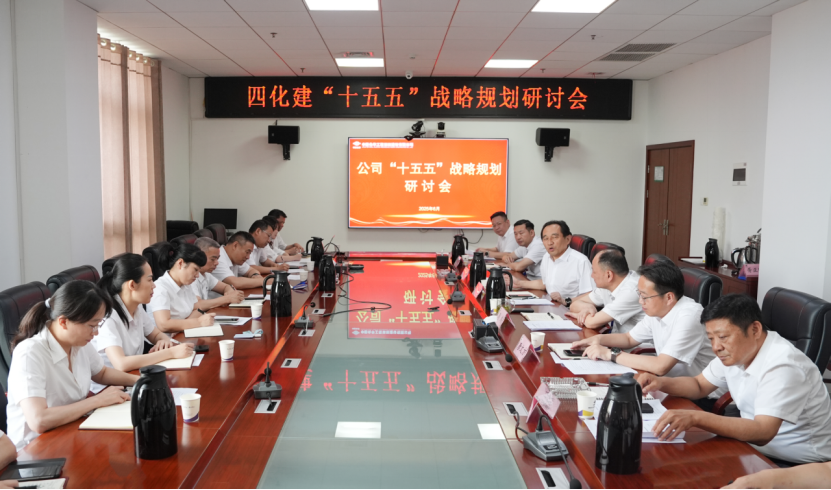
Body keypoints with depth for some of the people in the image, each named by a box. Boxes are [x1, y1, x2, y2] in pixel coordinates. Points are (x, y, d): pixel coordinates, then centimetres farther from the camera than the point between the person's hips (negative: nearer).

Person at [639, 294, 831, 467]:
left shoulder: (782, 366, -26)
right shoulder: (736, 350, -1)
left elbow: (762, 433, -35)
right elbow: (699, 385, 12)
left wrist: (695, 417, -43)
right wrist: (660, 383, -8)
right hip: (755, 448, 7)